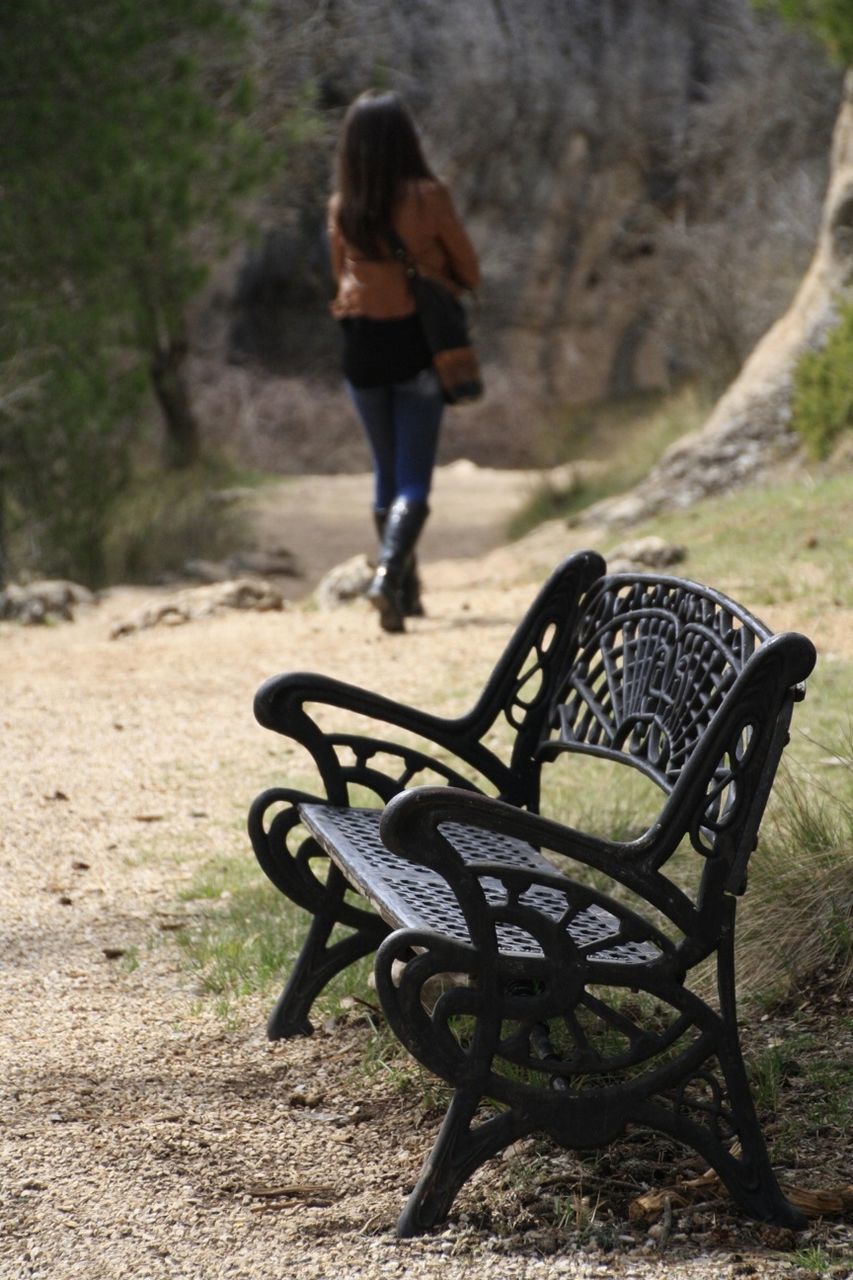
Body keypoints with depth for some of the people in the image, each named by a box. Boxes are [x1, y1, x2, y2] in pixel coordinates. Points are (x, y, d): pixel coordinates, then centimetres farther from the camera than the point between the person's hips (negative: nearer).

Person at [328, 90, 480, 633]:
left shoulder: (342, 207, -1)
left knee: (387, 471, 18)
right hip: (417, 343, -3)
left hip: (362, 344, 4)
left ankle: (407, 589, 24)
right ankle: (390, 573, -25)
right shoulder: (429, 196, -11)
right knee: (414, 479, -3)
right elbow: (470, 273, -1)